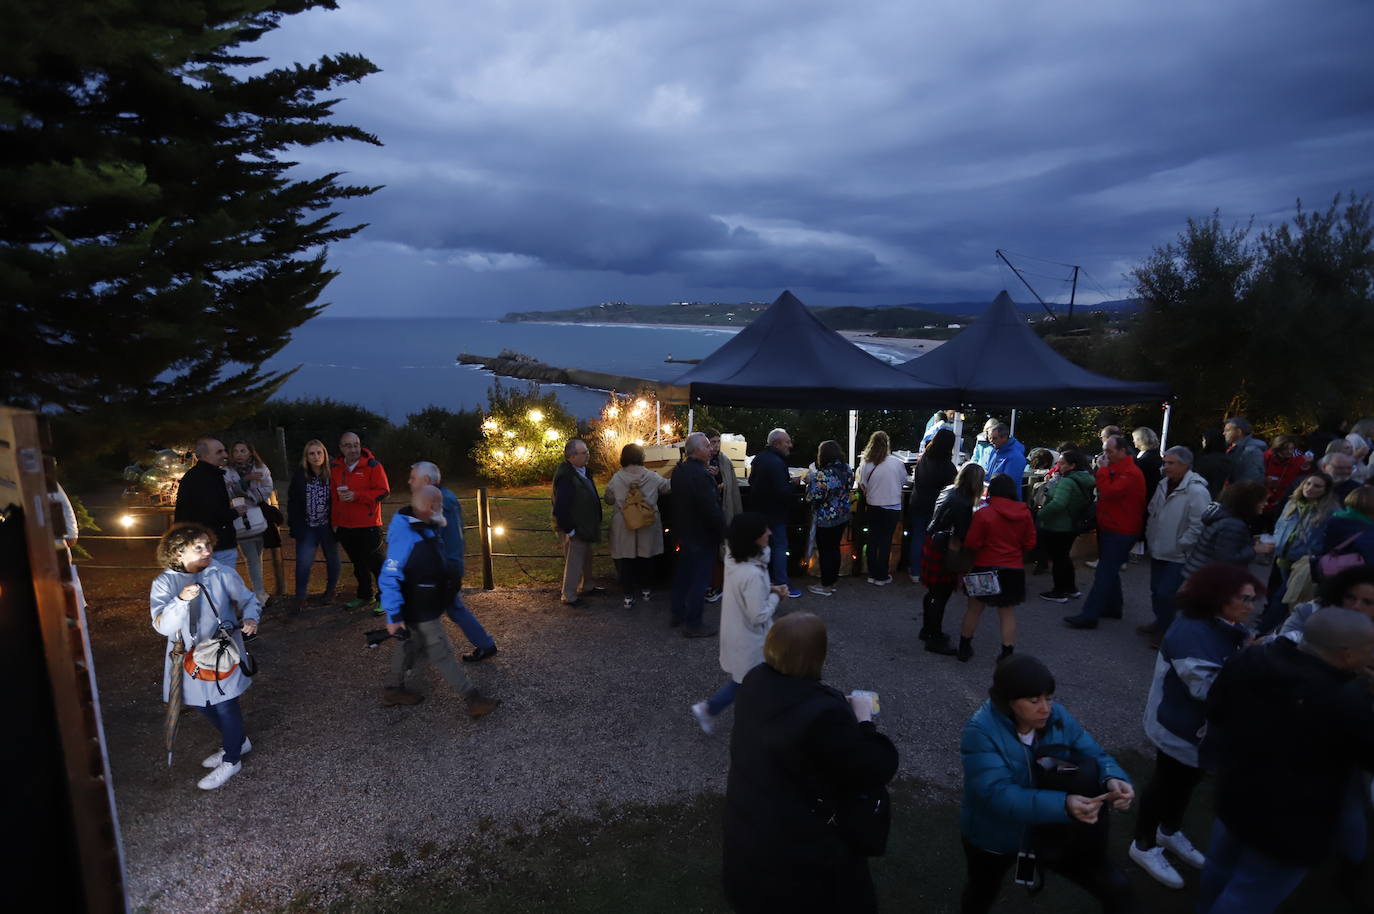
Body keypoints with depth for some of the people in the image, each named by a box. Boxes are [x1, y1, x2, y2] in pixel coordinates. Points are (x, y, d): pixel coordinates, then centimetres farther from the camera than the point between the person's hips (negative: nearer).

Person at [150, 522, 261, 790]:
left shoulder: (222, 574, -12)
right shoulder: (164, 583, -10)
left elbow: (248, 600, 1)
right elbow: (162, 626, -19)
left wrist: (250, 618, -20)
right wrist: (181, 600, -36)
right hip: (189, 656, 3)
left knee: (225, 706, 4)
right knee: (202, 705, 19)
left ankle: (231, 760, 25)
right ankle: (238, 741, 43)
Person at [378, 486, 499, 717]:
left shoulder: (427, 529, 1)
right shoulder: (406, 536, -28)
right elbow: (389, 579, -26)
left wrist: (441, 604, 24)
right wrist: (394, 617, -24)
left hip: (428, 607, 9)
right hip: (419, 613, -9)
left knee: (410, 646, 22)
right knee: (442, 655, -1)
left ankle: (393, 689, 39)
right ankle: (472, 700, 6)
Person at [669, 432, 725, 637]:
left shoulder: (679, 471, 5)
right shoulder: (700, 475, -24)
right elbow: (712, 509, -25)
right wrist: (723, 532, -14)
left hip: (683, 532, 9)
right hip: (702, 535, -9)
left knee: (682, 574, 19)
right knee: (699, 579, 0)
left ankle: (677, 614, 31)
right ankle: (693, 624, 6)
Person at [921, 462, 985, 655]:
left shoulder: (948, 491, 2)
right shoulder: (964, 504, -24)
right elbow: (958, 539, -22)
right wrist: (959, 568, -15)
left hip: (931, 544, 9)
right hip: (943, 552, -9)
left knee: (933, 592, 22)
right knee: (941, 596, 4)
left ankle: (928, 630, 37)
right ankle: (935, 640, 16)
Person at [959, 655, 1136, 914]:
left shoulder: (1058, 717, -14)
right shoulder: (980, 731, -32)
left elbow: (1094, 755, -12)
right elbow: (996, 794, -39)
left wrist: (1113, 780, -36)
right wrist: (1063, 805, -51)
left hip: (1053, 834, 3)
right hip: (995, 839, -3)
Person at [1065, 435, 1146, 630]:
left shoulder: (1131, 473, -17)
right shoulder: (1114, 469, 15)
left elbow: (1109, 492, -27)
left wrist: (1103, 470, -19)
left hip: (1121, 532, -10)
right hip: (1108, 528, 10)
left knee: (1104, 572, -11)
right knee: (1109, 570, 18)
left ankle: (1088, 616, -12)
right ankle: (1112, 608, 30)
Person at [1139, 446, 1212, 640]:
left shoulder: (1196, 491, -22)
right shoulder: (1164, 485, 5)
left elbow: (1199, 526, -23)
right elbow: (1152, 511, 19)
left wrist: (1180, 545, -17)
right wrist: (1150, 535, 15)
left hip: (1178, 557, -8)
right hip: (1158, 551, 8)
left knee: (1165, 594, -5)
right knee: (1156, 591, 18)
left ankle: (1167, 631, 14)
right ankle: (1160, 623, 37)